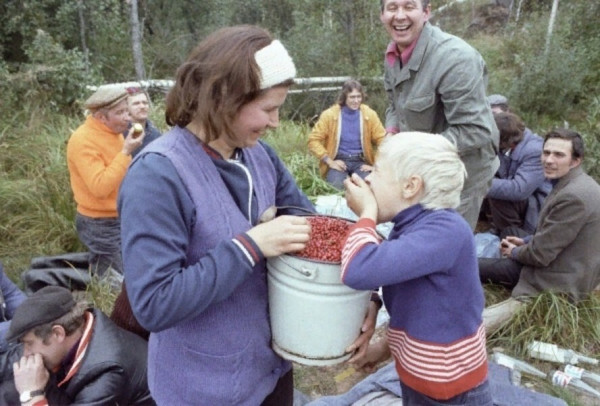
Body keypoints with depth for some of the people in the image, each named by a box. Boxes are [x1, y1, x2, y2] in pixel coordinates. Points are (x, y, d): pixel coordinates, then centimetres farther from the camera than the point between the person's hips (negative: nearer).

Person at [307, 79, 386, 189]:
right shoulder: (329, 114, -3)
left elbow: (383, 140, 7)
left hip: (361, 161, 1)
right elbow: (314, 140, -2)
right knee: (336, 187, -29)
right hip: (339, 161, -1)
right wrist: (330, 161, -10)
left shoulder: (369, 114, 3)